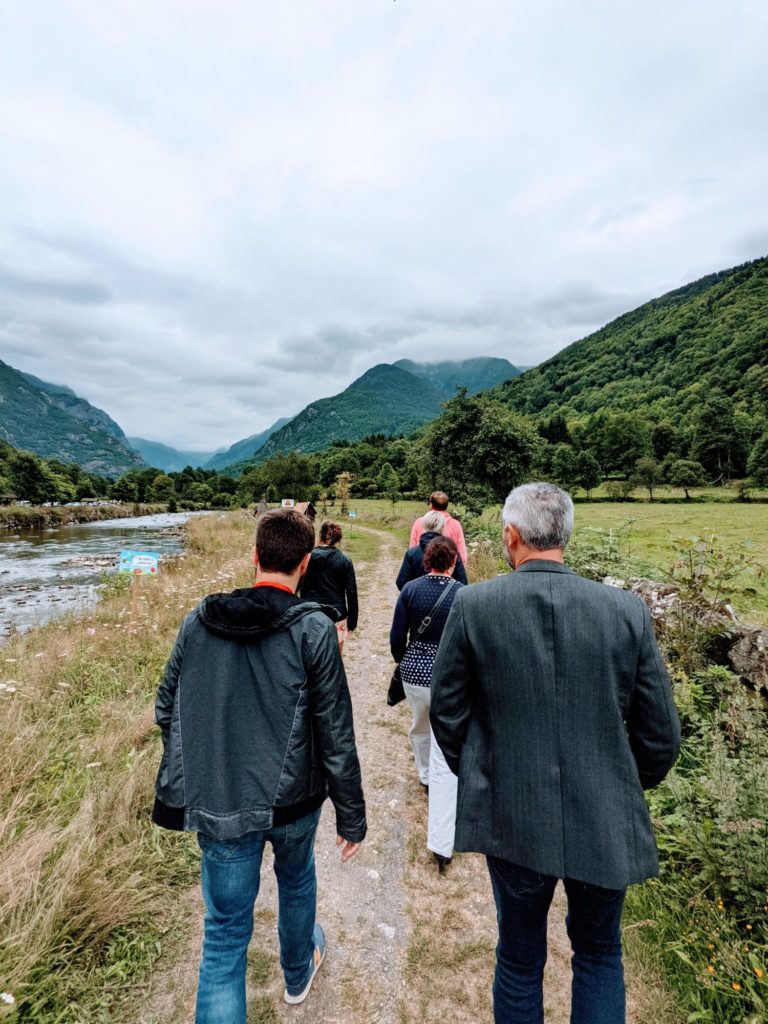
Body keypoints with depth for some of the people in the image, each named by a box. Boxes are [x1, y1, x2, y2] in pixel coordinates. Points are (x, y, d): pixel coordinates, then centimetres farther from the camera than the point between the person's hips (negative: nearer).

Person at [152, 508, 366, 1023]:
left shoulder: (199, 621, -9)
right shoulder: (313, 629, -19)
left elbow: (167, 709, 1)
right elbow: (336, 735, -16)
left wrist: (183, 787, 17)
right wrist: (352, 816, -4)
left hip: (219, 805, 1)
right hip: (292, 800, 0)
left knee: (225, 933, 17)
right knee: (296, 883, 30)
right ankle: (298, 973, 57)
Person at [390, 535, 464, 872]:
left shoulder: (410, 589, -7)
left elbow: (396, 637, -3)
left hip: (414, 673, 3)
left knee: (420, 728, 33)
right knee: (446, 759, 4)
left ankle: (425, 775, 58)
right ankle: (441, 844, 7)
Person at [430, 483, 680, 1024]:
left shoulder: (473, 605, -16)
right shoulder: (628, 610, -13)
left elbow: (447, 711, -7)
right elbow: (661, 734, -5)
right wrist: (627, 789, 14)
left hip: (512, 818, -1)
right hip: (605, 824, 1)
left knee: (519, 959, 25)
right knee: (599, 954, 29)